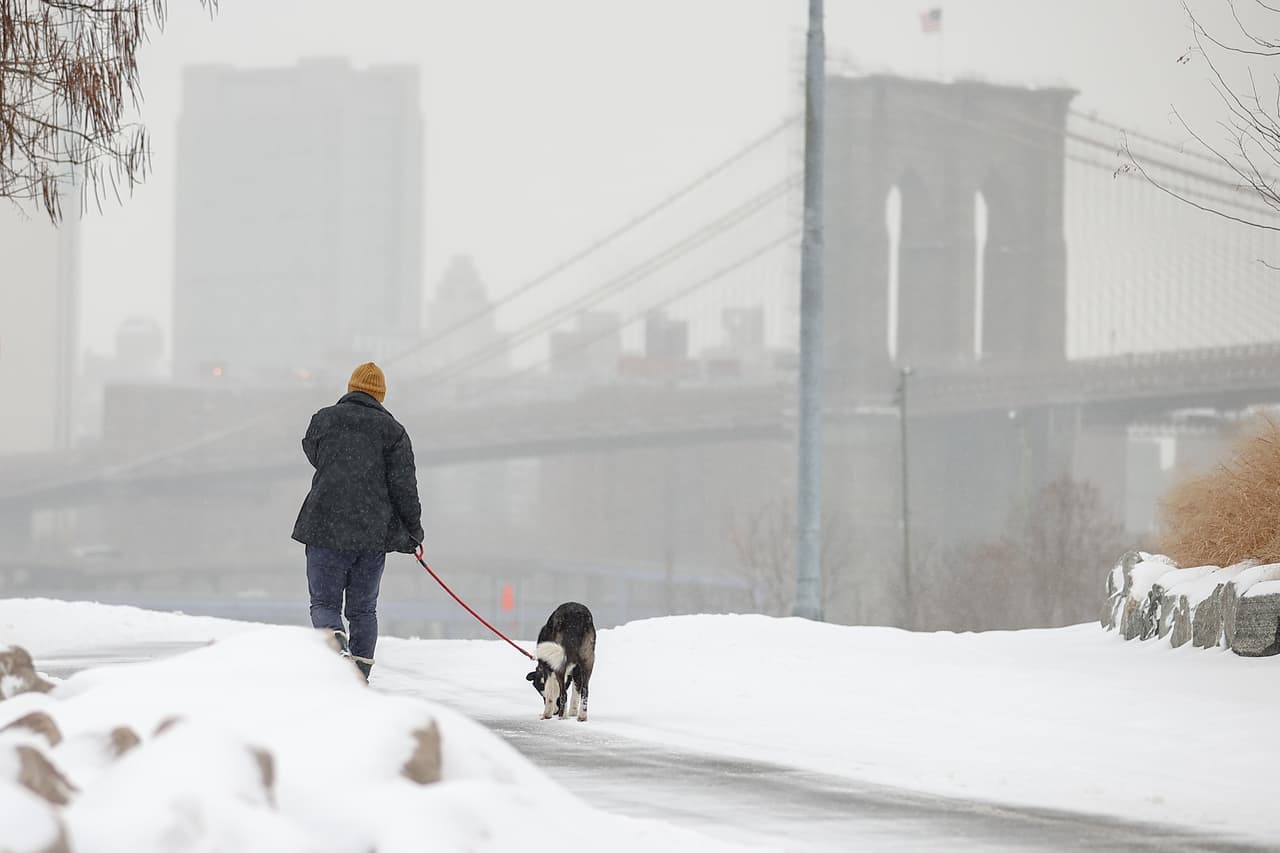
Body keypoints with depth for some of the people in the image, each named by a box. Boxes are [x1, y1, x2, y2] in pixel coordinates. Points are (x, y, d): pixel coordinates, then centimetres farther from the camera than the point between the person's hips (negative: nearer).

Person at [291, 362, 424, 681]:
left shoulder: (324, 419, 4)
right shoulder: (392, 430, 2)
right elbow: (403, 485, -1)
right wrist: (413, 530, 8)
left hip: (326, 528, -1)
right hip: (374, 533, 1)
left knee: (324, 603, 5)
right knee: (363, 609, 12)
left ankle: (335, 642, -26)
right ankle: (360, 676, 6)